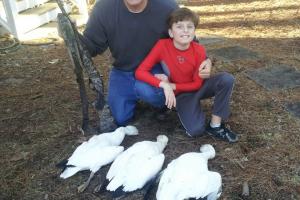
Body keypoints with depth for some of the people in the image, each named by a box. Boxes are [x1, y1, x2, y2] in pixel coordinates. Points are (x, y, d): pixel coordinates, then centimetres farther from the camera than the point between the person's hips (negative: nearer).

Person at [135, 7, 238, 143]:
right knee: (196, 130, -26)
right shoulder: (162, 45, -21)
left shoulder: (199, 50, -17)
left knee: (226, 79, -26)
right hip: (181, 94, -3)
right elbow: (140, 72, -24)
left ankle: (215, 126, -13)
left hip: (197, 88, 3)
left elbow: (197, 84, -11)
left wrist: (171, 85, -21)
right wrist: (165, 85, -36)